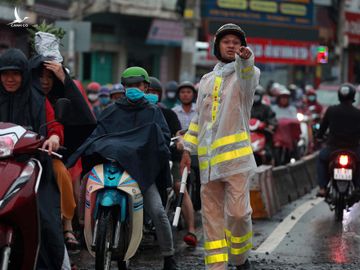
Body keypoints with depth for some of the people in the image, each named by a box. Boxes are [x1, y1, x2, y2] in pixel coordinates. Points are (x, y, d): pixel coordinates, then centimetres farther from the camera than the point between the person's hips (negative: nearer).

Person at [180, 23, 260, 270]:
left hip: (236, 154, -5)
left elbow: (248, 76, -23)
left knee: (238, 211, -11)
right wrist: (188, 149, 20)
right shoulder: (207, 80, 20)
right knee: (211, 215, 5)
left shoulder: (246, 73, 4)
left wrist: (246, 59, -46)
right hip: (208, 158, 5)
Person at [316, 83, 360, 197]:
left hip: (332, 149, 0)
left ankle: (322, 188, 20)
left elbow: (323, 126, 10)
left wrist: (319, 137, 29)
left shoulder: (331, 110, -3)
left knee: (321, 158, 33)